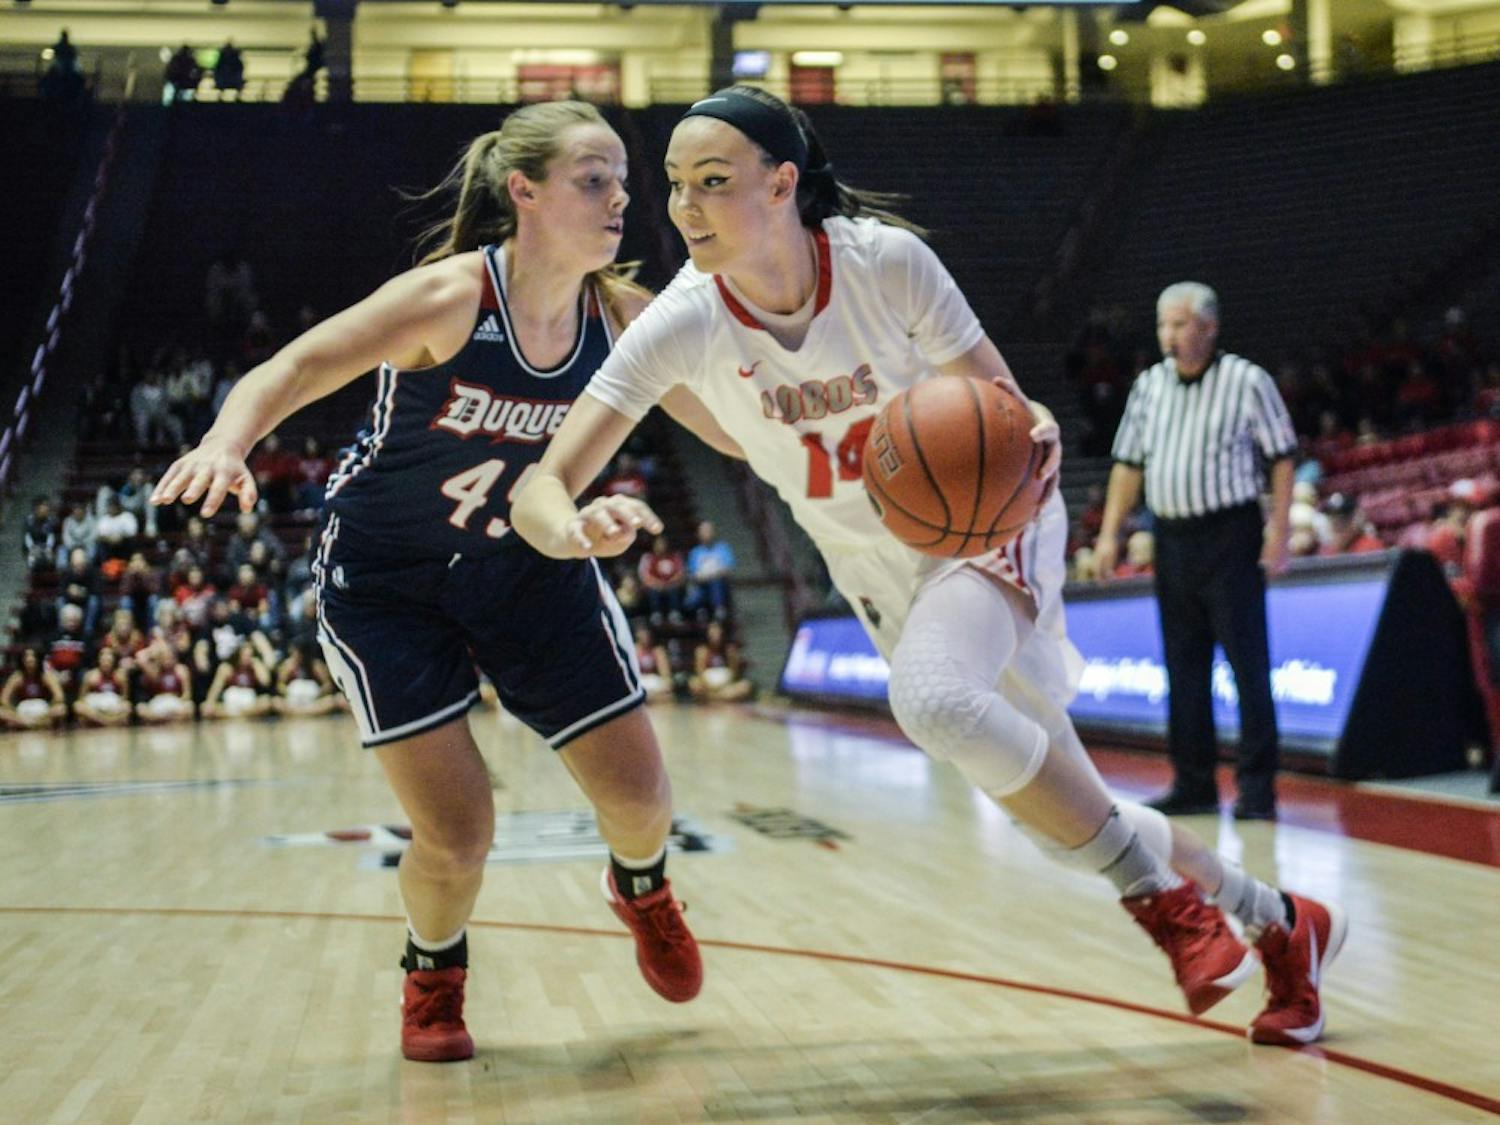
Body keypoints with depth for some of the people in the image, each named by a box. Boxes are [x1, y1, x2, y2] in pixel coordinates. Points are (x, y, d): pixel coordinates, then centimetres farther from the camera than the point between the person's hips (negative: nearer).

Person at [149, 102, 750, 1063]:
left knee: (639, 793, 4)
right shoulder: (452, 297, -26)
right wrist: (228, 444, -48)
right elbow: (294, 369, -29)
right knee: (457, 838, -8)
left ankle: (642, 887, 43)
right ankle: (435, 972, 27)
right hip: (387, 582, -4)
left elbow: (741, 428, -4)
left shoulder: (620, 316, -12)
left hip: (531, 568, 4)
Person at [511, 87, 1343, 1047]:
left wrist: (1034, 436, -39)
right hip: (882, 572, 4)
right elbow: (541, 490, -24)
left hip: (986, 525, -4)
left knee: (931, 696, -36)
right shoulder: (681, 325, -21)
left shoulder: (886, 259, -25)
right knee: (1068, 810, 7)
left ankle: (1158, 894, -16)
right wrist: (581, 528, -48)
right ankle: (1276, 923, 30)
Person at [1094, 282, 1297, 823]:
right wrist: (1110, 533, 7)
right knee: (1184, 666, 8)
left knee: (1247, 661, -5)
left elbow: (1282, 457, -3)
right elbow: (1128, 463, 13)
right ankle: (1194, 784, 15)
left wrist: (1279, 529, -11)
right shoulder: (1149, 385, 10)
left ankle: (1257, 787, -1)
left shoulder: (1247, 381, -4)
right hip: (1172, 536, 5)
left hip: (1230, 534, -5)